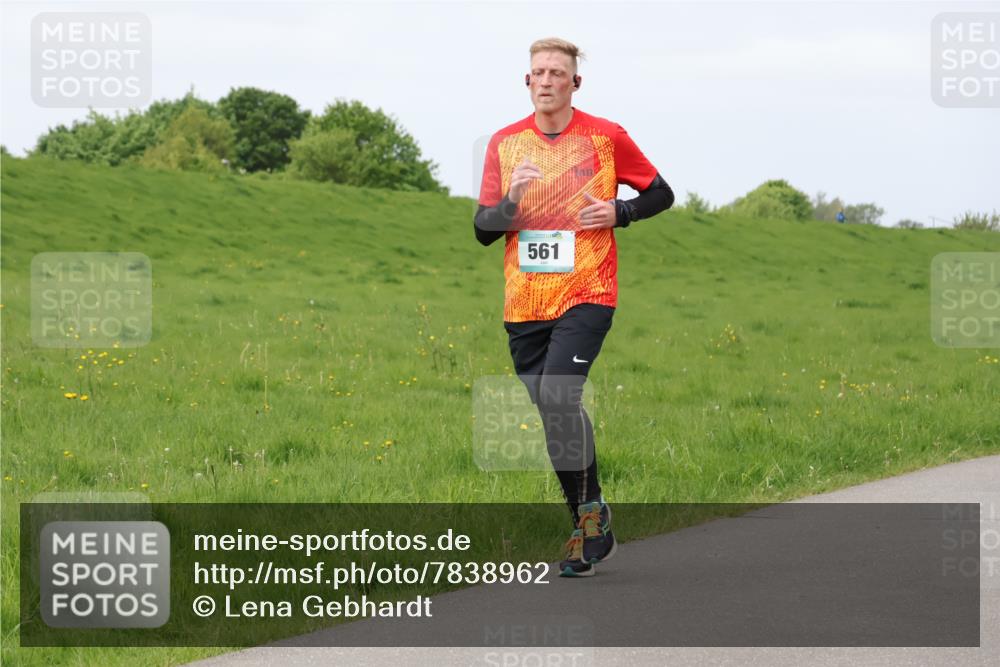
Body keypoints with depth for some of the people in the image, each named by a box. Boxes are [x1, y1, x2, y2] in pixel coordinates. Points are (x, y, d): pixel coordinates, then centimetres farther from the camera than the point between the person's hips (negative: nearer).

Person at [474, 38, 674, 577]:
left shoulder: (605, 137, 1)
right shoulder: (505, 143, 8)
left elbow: (661, 194, 11)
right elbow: (482, 229, 6)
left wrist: (618, 213, -8)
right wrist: (511, 200, -14)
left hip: (586, 295, -4)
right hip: (524, 303, 4)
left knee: (557, 397, -22)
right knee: (548, 411, 6)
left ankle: (589, 514, -9)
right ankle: (593, 529, 18)